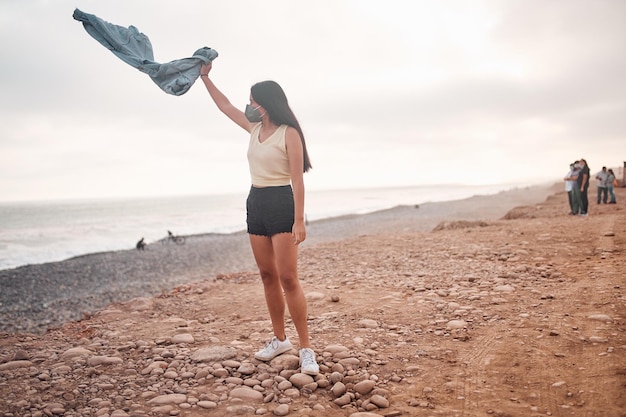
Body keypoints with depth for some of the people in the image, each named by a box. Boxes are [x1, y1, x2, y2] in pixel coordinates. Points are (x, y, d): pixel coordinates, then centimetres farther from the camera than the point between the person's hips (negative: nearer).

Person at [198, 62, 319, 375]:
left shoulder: (289, 133, -9)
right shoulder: (254, 128, 12)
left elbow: (297, 179, -14)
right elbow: (225, 107, 25)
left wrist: (299, 220, -19)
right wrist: (205, 78, 23)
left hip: (281, 205, -8)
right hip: (256, 204, 8)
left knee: (287, 277, -11)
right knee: (267, 276, 9)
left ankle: (306, 348, -5)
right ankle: (279, 339, 20)